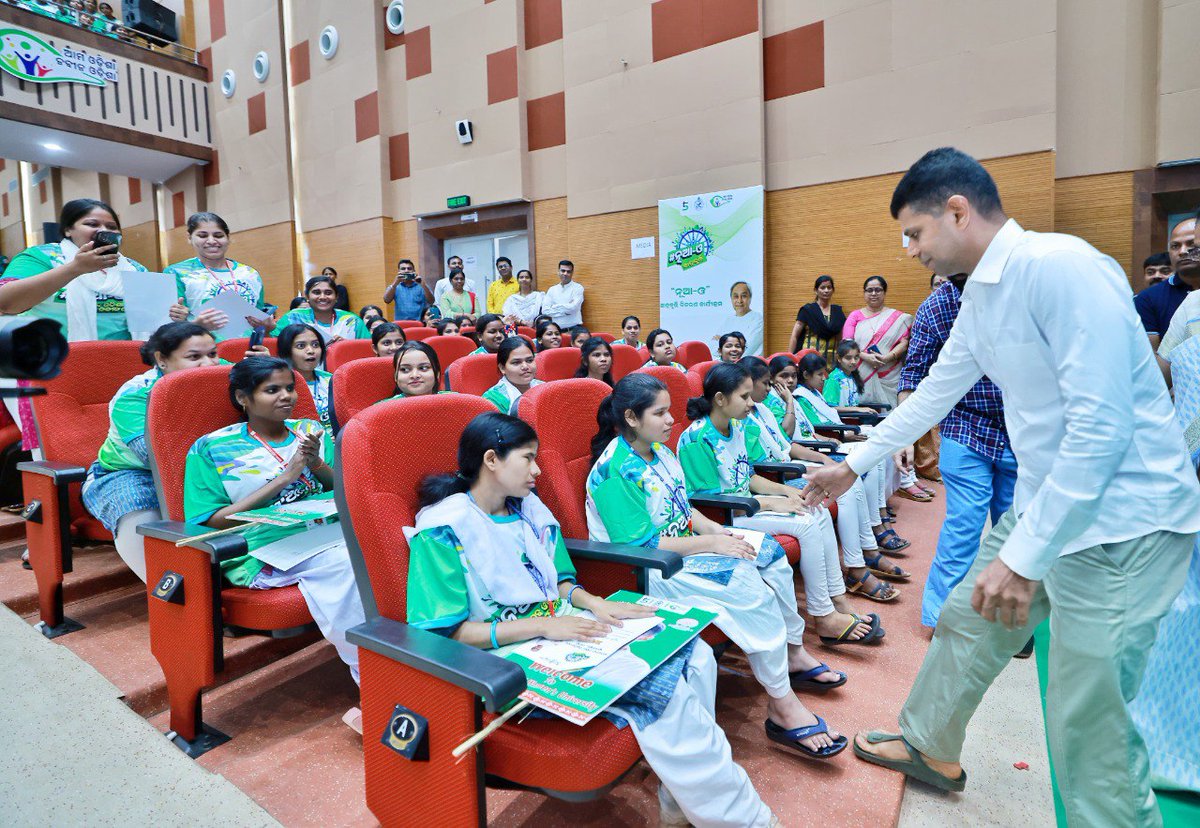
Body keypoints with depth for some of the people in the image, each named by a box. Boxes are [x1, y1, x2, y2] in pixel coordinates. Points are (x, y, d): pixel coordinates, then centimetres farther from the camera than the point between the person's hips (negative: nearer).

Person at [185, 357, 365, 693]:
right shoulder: (211, 449, 9)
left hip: (326, 530, 4)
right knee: (344, 563, -34)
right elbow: (213, 522, 0)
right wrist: (284, 478, -7)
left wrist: (316, 463, -5)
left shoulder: (310, 431, 18)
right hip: (265, 552, -4)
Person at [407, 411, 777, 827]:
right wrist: (543, 625, -22)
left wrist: (595, 603, -4)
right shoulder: (443, 530, -12)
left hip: (560, 631, 8)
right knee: (664, 690, -24)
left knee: (693, 654, -9)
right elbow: (445, 633, -16)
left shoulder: (530, 508, 10)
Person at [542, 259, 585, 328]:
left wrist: (555, 307, 0)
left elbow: (573, 307, -11)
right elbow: (545, 311, 2)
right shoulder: (552, 289, 13)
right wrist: (565, 311, -6)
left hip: (573, 328, -2)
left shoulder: (578, 288, 3)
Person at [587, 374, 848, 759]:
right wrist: (710, 543, -22)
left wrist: (713, 528, -5)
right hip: (645, 570, -9)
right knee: (745, 581, -25)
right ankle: (783, 707, -13)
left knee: (771, 552, 2)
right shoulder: (615, 470, -21)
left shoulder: (659, 451, 7)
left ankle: (794, 654, 19)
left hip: (680, 545, 10)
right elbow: (640, 546, -24)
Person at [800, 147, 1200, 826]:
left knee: (1088, 725, -2)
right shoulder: (981, 293, 8)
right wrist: (854, 465, 24)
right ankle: (931, 749, 42)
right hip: (1046, 502, 9)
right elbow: (934, 393, 18)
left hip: (1121, 522, -9)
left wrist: (1022, 555, -23)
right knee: (966, 623, 21)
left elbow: (1101, 426, -26)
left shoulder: (1061, 268, -22)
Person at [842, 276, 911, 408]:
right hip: (861, 376, 0)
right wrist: (865, 357, -14)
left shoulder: (897, 317, 11)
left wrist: (887, 357, -15)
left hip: (890, 378, 0)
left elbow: (904, 343, 2)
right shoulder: (855, 315, 13)